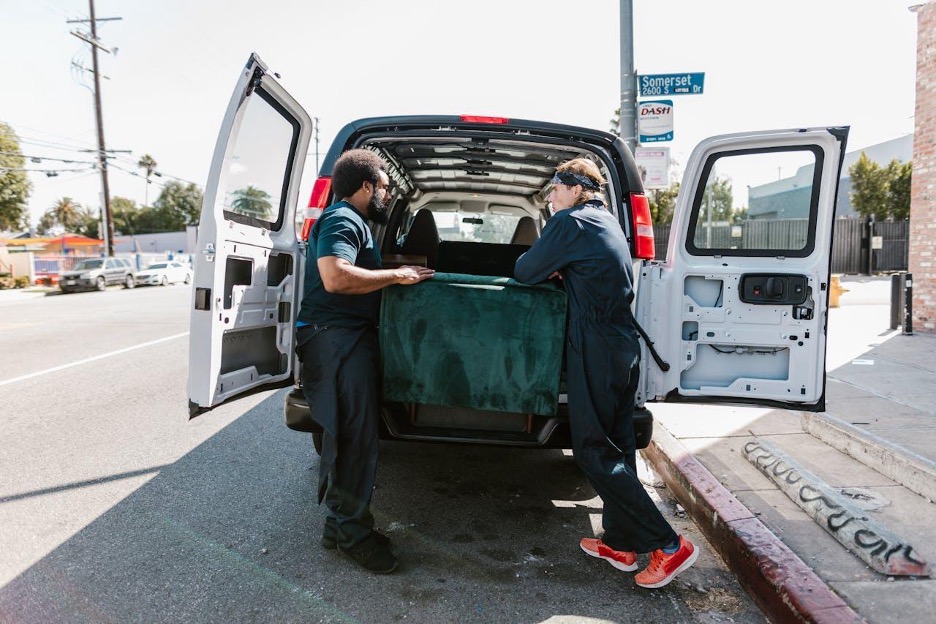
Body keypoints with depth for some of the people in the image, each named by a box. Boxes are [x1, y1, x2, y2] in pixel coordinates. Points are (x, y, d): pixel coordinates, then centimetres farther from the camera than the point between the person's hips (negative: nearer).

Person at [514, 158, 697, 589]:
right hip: (623, 346, 9)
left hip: (596, 351, -9)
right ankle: (620, 541, 25)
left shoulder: (570, 221, -10)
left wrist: (546, 271, 14)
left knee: (592, 450, -1)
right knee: (617, 445, 14)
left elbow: (524, 272, -6)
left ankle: (668, 545, 1)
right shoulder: (606, 222, 17)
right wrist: (558, 271, 5)